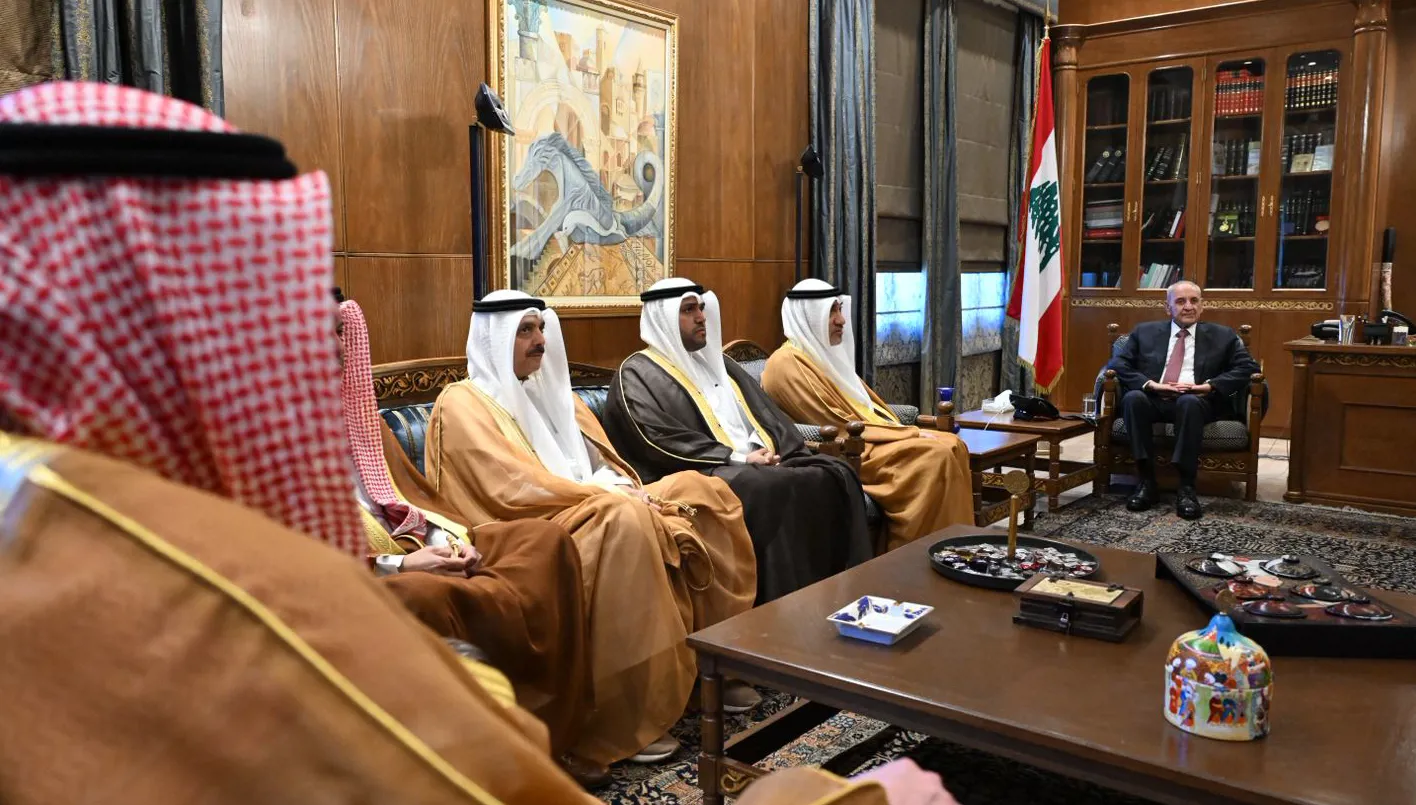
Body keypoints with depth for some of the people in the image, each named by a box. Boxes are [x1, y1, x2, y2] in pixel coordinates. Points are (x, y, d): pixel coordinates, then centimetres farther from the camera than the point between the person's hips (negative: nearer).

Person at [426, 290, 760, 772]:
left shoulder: (550, 391, 22)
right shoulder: (463, 404, -3)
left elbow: (603, 461, 16)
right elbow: (514, 487, -15)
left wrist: (627, 491, -7)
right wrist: (609, 495, -18)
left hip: (594, 513, 8)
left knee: (702, 492, -8)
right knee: (626, 522, -37)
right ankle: (625, 716, -32)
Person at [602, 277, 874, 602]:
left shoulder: (716, 362, 25)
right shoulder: (637, 375, 1)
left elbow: (767, 413, 18)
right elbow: (659, 441, -14)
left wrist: (775, 451, -5)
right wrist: (738, 458, -16)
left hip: (762, 464, 7)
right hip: (700, 474, -7)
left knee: (835, 474, -14)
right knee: (772, 490, -35)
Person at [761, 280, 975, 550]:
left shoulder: (827, 355, 18)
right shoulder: (787, 364, -13)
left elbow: (868, 404, 20)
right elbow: (838, 426, -18)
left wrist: (905, 430, 0)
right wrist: (910, 433, -14)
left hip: (861, 440, 10)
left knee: (953, 445, -6)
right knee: (935, 456, -24)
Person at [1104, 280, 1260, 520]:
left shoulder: (1223, 336, 18)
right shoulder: (1145, 332, 19)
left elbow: (1248, 367, 6)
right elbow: (1117, 363, 7)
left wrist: (1208, 386, -10)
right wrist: (1151, 384, -10)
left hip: (1197, 401, -1)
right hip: (1154, 400, 1)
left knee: (1189, 401, -36)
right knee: (1133, 397, -33)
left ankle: (1186, 488, -33)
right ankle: (1147, 482, -27)